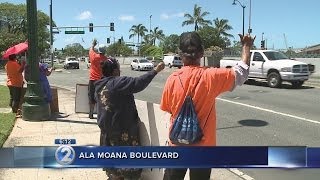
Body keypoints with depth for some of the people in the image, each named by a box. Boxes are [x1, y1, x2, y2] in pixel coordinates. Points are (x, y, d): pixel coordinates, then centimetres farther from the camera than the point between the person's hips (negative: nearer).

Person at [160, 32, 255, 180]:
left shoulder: (172, 79, -12)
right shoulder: (210, 76, -17)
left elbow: (167, 109, 1)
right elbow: (241, 72, -6)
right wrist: (246, 46, 7)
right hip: (203, 145, -1)